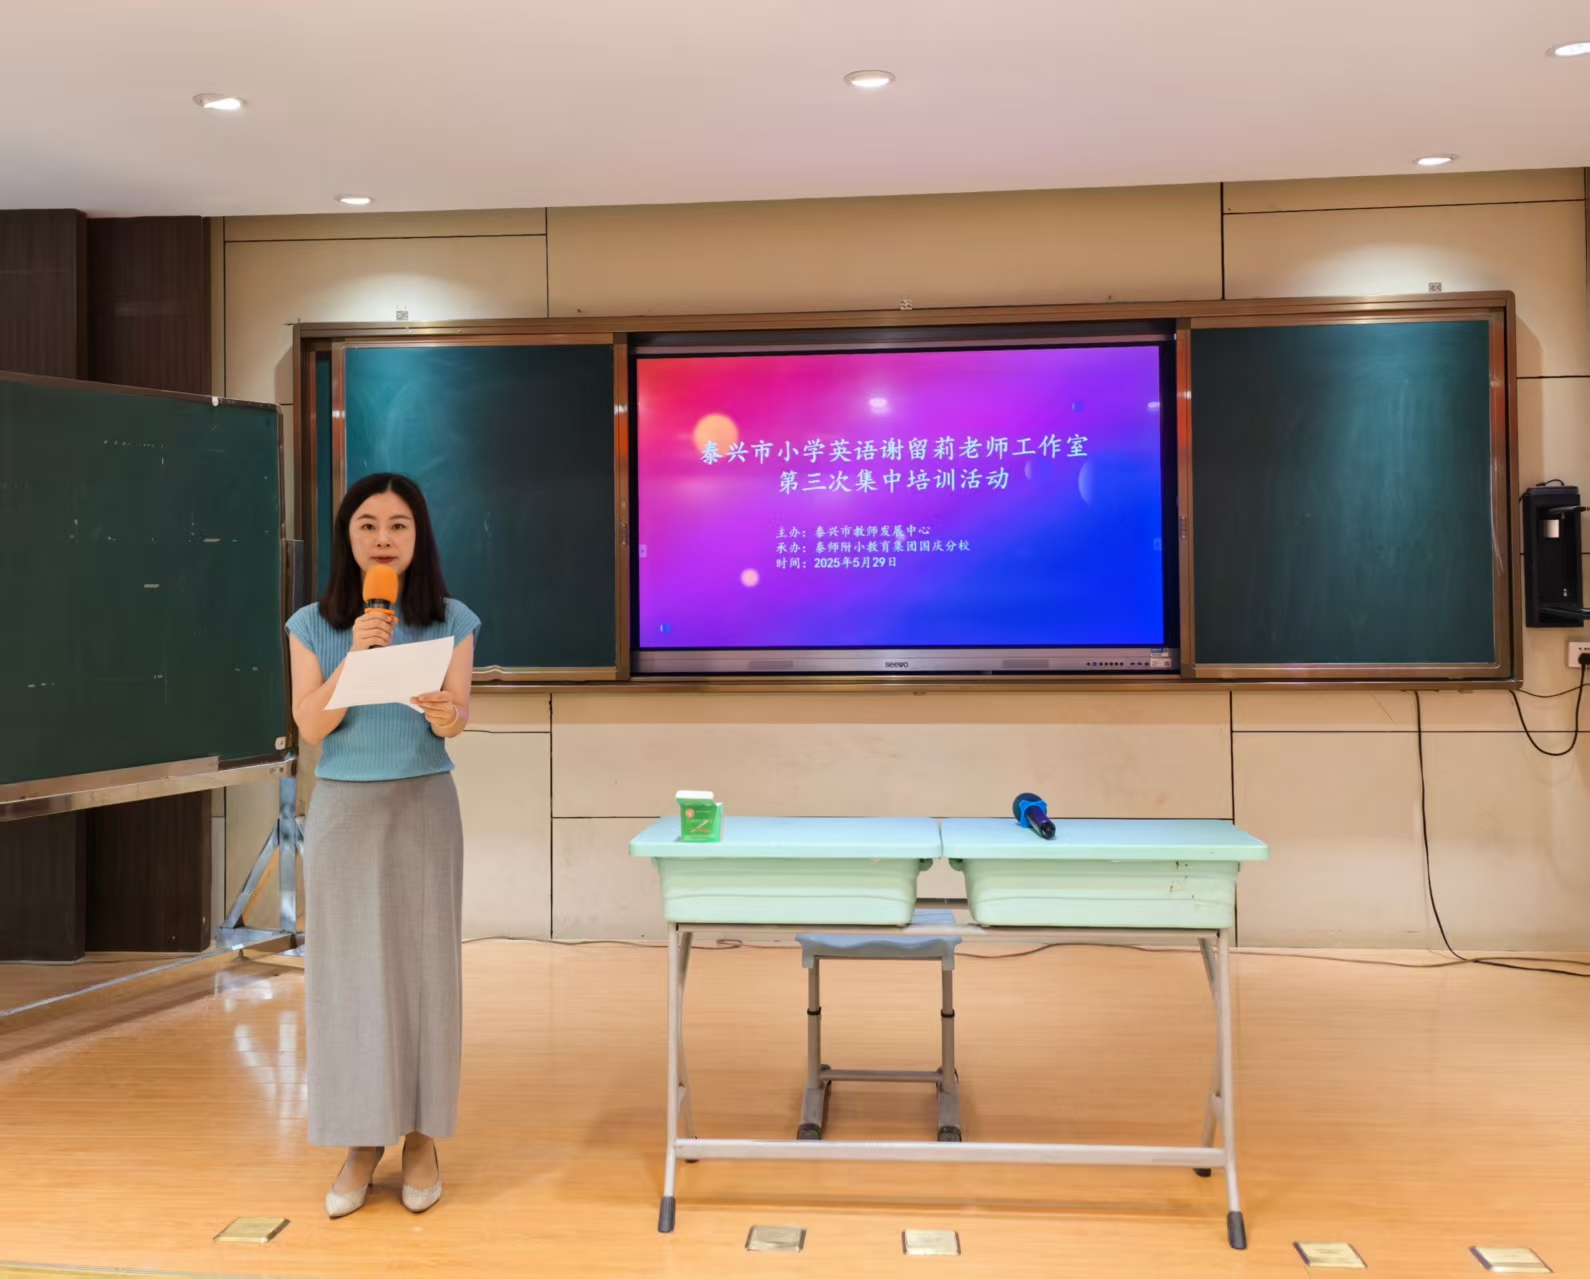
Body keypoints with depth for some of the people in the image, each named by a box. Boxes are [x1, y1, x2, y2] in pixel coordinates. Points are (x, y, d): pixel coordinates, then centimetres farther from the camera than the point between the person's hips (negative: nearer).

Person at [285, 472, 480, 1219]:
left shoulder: (450, 622, 0)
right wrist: (356, 655, -18)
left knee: (423, 964, 3)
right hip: (343, 809, 1)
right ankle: (361, 1140, 15)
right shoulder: (313, 625, 2)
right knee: (346, 971, 3)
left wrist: (445, 715, -31)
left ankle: (422, 1137, 15)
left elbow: (457, 718, -8)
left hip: (422, 806, 0)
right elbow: (311, 726, -5)